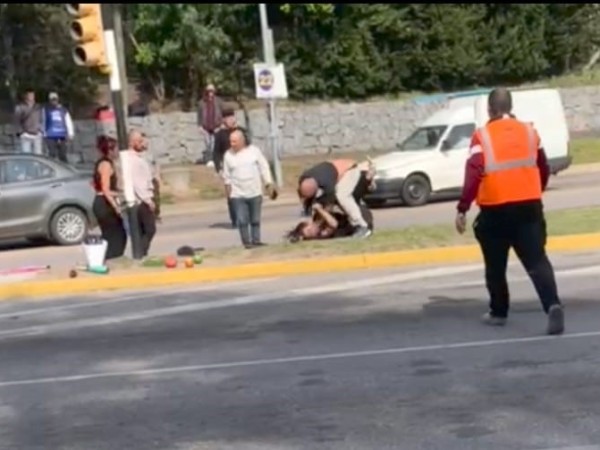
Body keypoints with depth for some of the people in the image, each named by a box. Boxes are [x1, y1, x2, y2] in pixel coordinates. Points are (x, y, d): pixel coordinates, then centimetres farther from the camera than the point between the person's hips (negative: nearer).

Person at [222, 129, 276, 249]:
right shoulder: (228, 155, -2)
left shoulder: (254, 150, -2)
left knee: (255, 220, 9)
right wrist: (228, 186, 7)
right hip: (238, 194, -1)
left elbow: (264, 168, 2)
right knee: (242, 220, -5)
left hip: (255, 193, 1)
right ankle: (246, 242, 4)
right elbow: (227, 175, 6)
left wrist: (269, 185, 1)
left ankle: (256, 240, 20)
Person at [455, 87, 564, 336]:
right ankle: (553, 305, -25)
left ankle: (498, 312, 27)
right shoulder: (529, 131, 8)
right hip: (528, 206, 2)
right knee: (537, 260, -4)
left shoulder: (482, 136, -4)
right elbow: (544, 170, 16)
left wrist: (462, 209, -11)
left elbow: (473, 175, -14)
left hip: (495, 210, -2)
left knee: (495, 265, 16)